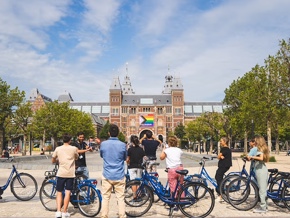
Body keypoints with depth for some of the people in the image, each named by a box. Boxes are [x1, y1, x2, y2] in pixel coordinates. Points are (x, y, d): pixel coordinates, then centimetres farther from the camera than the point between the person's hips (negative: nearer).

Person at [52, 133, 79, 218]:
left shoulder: (58, 149, 1)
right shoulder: (74, 148, -1)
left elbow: (53, 161, 11)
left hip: (61, 173, 1)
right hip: (70, 174, -1)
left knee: (59, 192, 10)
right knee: (68, 193, 4)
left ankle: (58, 211, 2)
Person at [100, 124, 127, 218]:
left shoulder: (103, 144, -5)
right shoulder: (122, 145, -9)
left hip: (107, 176, 1)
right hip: (119, 176, -1)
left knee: (105, 197, 10)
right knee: (120, 198, 6)